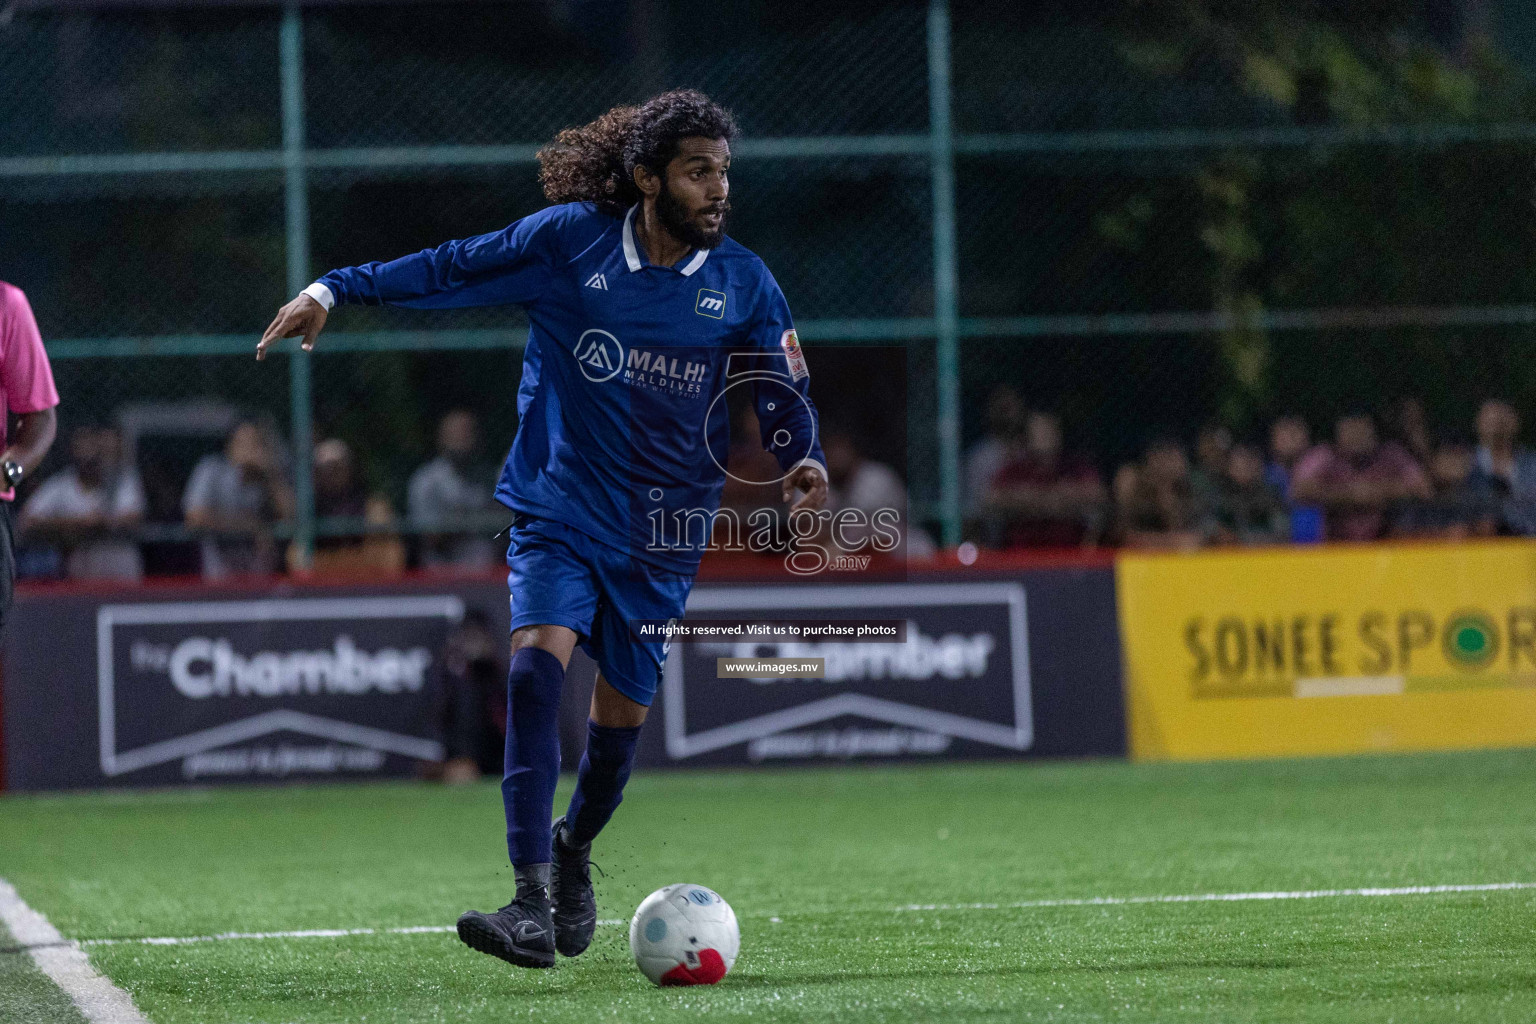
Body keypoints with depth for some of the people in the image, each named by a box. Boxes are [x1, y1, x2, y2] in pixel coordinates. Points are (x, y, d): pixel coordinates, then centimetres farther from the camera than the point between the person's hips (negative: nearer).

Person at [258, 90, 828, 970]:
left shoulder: (741, 283, -1)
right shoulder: (569, 240, -6)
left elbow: (785, 391, 6)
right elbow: (453, 269, 2)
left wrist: (803, 456, -14)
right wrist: (336, 291, 0)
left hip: (662, 535, 2)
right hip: (559, 509, -2)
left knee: (623, 712, 6)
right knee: (538, 664, -23)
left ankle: (575, 849, 39)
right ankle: (533, 904, -28)